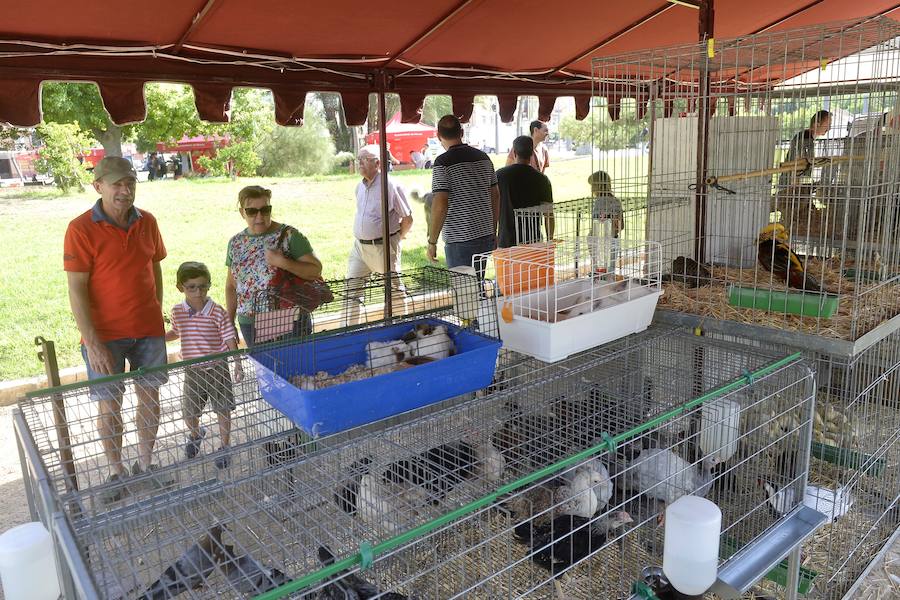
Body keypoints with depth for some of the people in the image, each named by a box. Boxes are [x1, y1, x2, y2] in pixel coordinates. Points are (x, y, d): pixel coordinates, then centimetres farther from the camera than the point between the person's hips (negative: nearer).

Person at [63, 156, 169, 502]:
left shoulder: (147, 222, 1)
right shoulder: (81, 229, -12)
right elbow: (76, 291, -13)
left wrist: (156, 316, 11)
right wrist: (93, 343, -17)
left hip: (149, 331, 4)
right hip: (104, 335, -4)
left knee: (150, 397, 12)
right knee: (109, 406, 7)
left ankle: (145, 462, 31)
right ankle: (117, 471, 26)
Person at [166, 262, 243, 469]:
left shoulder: (217, 312, -15)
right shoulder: (177, 311, -3)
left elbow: (230, 339, -14)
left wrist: (238, 364, -22)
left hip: (217, 368, -3)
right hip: (192, 370, 3)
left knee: (223, 410, 7)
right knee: (188, 414, 11)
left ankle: (224, 447, 28)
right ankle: (195, 433, 46)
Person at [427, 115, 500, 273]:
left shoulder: (443, 162, -11)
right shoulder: (483, 157, 9)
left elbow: (440, 205, -17)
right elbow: (495, 196, 13)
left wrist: (432, 242, -10)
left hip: (460, 241, -6)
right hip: (486, 236, 7)